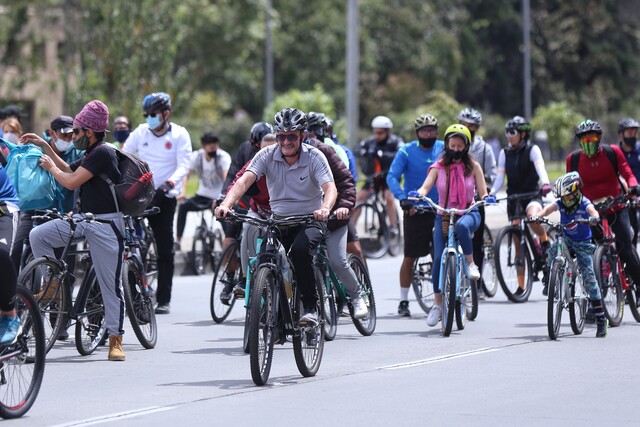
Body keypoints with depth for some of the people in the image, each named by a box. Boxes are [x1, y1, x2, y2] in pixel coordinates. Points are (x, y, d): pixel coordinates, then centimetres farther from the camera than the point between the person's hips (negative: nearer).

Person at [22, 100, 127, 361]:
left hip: (106, 224, -9)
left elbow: (71, 182, -16)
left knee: (111, 284, -3)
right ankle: (54, 284, 8)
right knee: (37, 236, -6)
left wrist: (50, 167, 1)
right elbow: (68, 170, 30)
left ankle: (115, 340, 3)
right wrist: (44, 146, 26)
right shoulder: (90, 155, 15)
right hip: (83, 220, 9)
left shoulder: (103, 153, -15)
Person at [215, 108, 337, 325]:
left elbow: (330, 187, -26)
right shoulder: (267, 155, -7)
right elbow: (245, 180, -20)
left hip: (310, 220, -3)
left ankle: (311, 307, -20)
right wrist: (226, 204, -39)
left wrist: (325, 209, -49)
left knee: (300, 250, -32)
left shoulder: (314, 157, -12)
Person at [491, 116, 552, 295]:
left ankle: (545, 242, -11)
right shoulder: (504, 153, 8)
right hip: (513, 198, 4)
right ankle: (521, 286, 6)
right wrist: (491, 193, -15)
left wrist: (545, 184, -38)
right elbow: (500, 177, 2)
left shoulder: (532, 150, -2)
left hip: (532, 195, -4)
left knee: (532, 215, -40)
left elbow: (540, 167, -18)